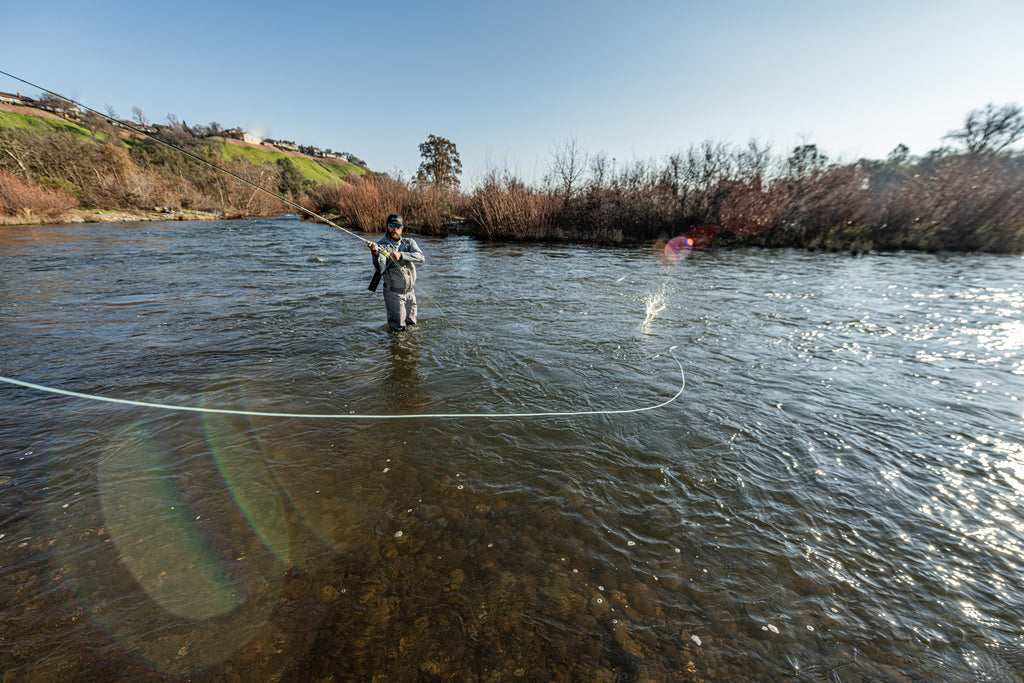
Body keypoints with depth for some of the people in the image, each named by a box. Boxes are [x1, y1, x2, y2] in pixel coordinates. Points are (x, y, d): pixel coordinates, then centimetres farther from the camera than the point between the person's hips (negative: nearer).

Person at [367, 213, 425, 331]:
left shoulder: (409, 242, 1)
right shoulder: (380, 245, -8)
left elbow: (420, 257, -19)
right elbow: (380, 269, -24)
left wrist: (401, 254, -32)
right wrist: (376, 253, -42)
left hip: (410, 292, 4)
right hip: (393, 293, -4)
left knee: (411, 324, 19)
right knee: (398, 328, 2)